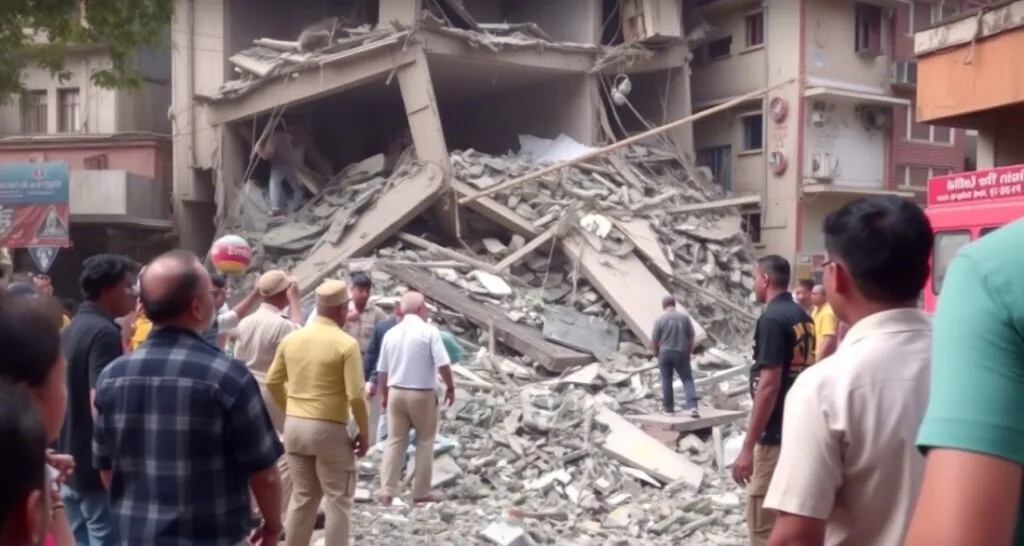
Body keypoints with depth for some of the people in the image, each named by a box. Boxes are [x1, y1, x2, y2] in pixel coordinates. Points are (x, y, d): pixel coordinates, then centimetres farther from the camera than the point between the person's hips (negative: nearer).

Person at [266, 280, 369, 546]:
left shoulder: (291, 339, 4)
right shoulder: (346, 344, -13)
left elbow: (273, 382, 10)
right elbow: (356, 395, -15)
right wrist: (364, 432, -4)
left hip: (294, 425, 6)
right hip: (329, 429, -6)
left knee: (302, 496, 18)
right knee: (339, 500, 6)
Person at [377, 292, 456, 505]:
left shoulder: (391, 333, 4)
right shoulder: (429, 331, -11)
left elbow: (382, 370, 9)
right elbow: (443, 364, -16)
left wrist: (384, 394, 22)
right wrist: (450, 387, -1)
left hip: (396, 392, 4)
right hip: (422, 394, -4)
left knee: (394, 441, 9)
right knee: (425, 442, 10)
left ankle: (387, 492, 6)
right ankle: (421, 491, 14)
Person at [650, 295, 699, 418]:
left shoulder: (660, 319, -7)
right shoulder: (684, 317, 0)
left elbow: (654, 340, -6)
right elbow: (691, 336, 4)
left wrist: (656, 353, 10)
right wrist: (689, 351, 15)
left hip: (665, 353, -1)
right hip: (681, 353, 1)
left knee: (666, 380, 10)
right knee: (687, 379, 5)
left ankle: (668, 407, 16)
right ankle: (693, 406, -9)